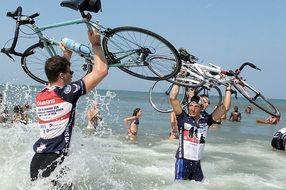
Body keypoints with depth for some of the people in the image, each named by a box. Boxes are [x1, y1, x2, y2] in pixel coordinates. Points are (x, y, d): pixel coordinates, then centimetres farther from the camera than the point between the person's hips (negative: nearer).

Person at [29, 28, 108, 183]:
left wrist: (66, 55, 38)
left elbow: (57, 81, 34)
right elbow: (101, 71, -7)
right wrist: (96, 44, 4)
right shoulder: (67, 92, -10)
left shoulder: (39, 97, 9)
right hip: (55, 161, -7)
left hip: (36, 159, 7)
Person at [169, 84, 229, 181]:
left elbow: (224, 108, 4)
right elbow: (172, 98, -12)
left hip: (197, 162, 4)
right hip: (183, 160, -4)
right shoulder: (183, 118, -4)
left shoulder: (206, 120, 4)